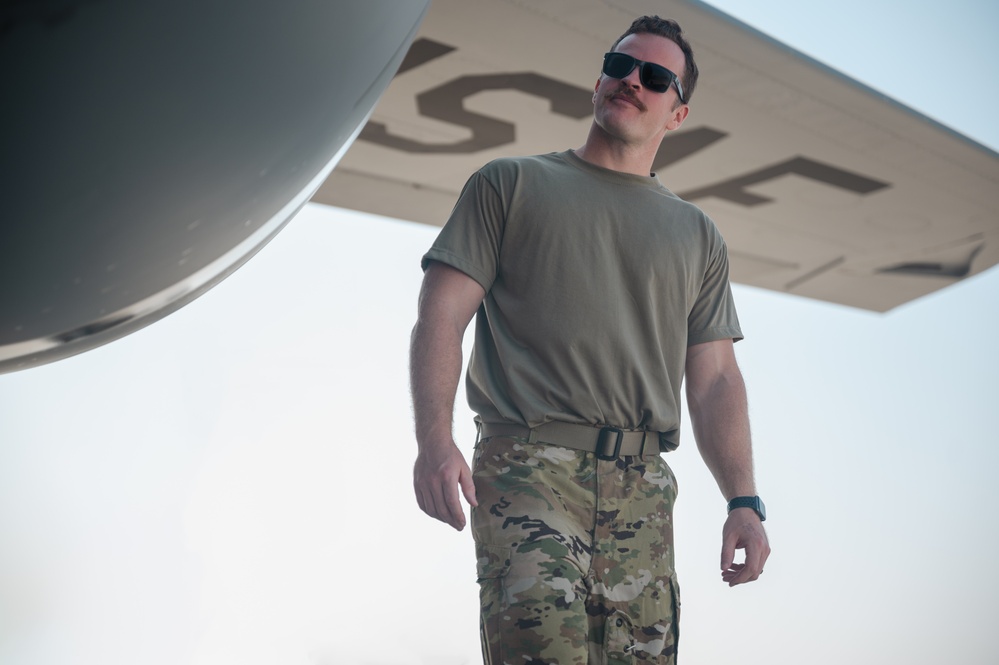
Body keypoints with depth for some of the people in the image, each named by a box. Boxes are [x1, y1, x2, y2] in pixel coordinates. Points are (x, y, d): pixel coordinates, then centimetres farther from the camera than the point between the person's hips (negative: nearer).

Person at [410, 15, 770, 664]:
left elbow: (715, 379, 17)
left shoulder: (697, 234, 23)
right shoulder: (511, 184, 15)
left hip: (642, 489, 4)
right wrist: (435, 438, -12)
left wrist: (744, 501, 4)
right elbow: (442, 313, 4)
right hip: (530, 467, -3)